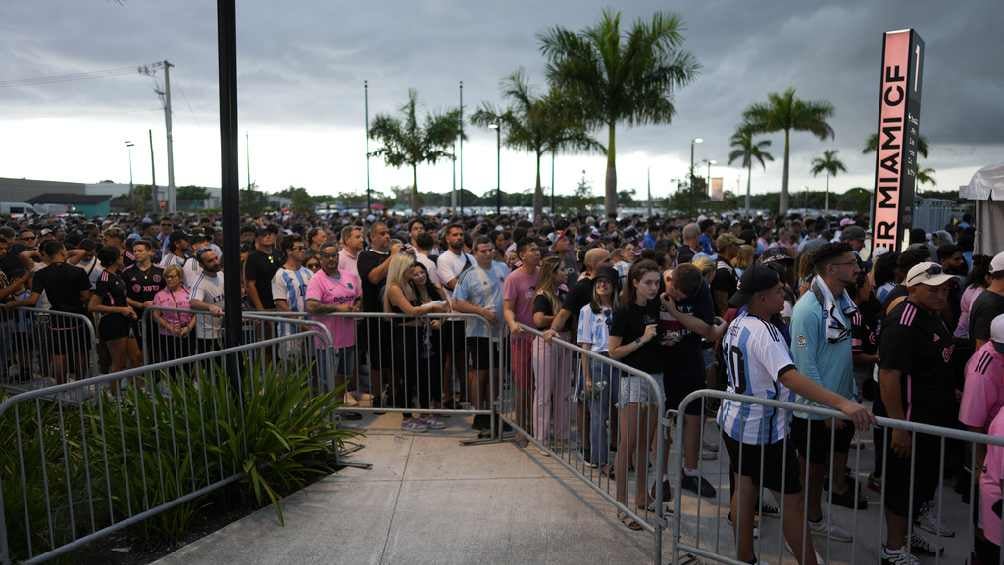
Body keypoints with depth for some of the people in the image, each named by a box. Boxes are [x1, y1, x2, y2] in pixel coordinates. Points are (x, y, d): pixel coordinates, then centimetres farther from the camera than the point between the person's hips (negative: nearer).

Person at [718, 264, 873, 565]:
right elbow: (789, 377, -38)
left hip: (734, 421, 9)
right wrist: (841, 402, -47)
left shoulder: (737, 324, 4)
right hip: (761, 430, -9)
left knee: (744, 491, 15)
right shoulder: (762, 331, -25)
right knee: (792, 501, 3)